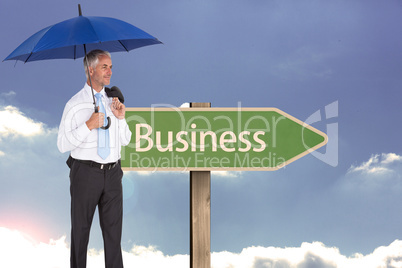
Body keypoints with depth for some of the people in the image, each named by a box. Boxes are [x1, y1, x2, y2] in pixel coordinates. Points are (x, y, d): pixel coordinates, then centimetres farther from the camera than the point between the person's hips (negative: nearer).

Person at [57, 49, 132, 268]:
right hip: (86, 173, -4)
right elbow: (62, 145, -10)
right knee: (80, 229, 4)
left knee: (114, 228, 6)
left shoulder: (113, 102, 10)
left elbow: (125, 141, 15)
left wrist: (121, 118, -2)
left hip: (112, 173, 4)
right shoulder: (75, 104, -5)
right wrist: (88, 125, -19)